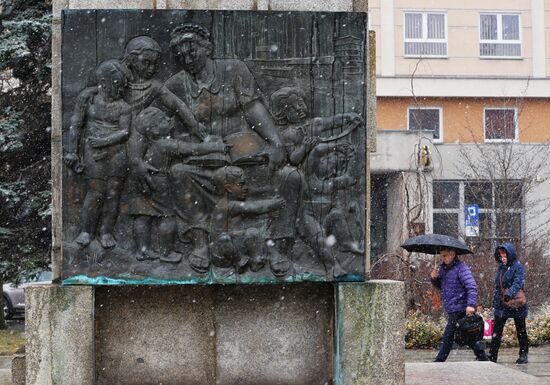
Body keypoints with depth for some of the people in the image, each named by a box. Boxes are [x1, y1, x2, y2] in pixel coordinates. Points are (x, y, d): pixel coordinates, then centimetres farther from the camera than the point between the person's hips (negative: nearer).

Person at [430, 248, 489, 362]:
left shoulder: (461, 268, -13)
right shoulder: (443, 268, 14)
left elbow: (472, 287, -20)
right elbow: (440, 286, 26)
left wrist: (471, 305, -31)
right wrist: (435, 278, 3)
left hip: (459, 310, -9)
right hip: (452, 310, 9)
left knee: (448, 337, -7)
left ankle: (439, 361, -3)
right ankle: (483, 358, 21)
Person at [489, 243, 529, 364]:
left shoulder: (517, 267, -10)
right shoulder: (500, 268, 10)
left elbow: (518, 283, -24)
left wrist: (510, 294, -39)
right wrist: (495, 301, 14)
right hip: (501, 305, 6)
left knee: (521, 331, 7)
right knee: (496, 331, 3)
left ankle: (523, 355, 16)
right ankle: (492, 355, 4)